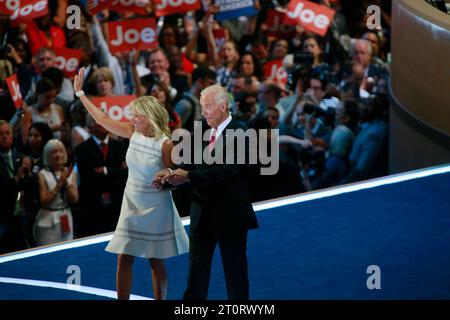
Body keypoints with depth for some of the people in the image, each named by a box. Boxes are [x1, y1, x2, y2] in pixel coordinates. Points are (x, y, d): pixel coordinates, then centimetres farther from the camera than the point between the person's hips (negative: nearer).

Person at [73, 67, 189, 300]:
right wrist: (80, 93, 4)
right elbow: (102, 119, 3)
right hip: (132, 204, 5)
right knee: (124, 259, 3)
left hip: (156, 208, -5)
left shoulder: (165, 144, -18)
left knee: (156, 262, 6)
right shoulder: (133, 133, -4)